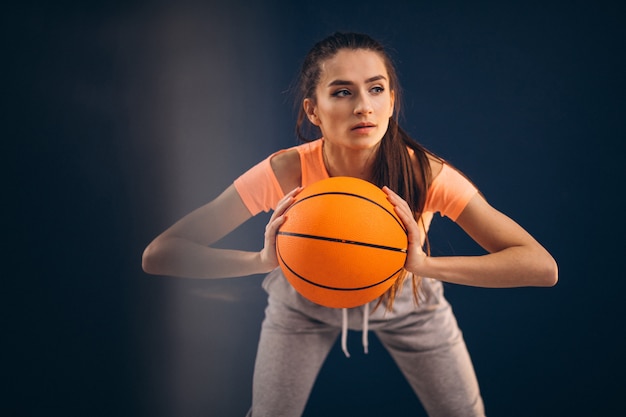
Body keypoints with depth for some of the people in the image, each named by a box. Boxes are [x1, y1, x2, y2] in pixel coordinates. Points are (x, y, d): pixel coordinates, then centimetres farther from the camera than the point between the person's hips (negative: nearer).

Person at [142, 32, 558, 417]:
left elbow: (542, 266, -36)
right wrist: (263, 260, -52)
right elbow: (158, 255, -35)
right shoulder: (285, 172, -34)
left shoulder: (426, 174, -33)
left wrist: (424, 264, -50)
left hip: (407, 297, 1)